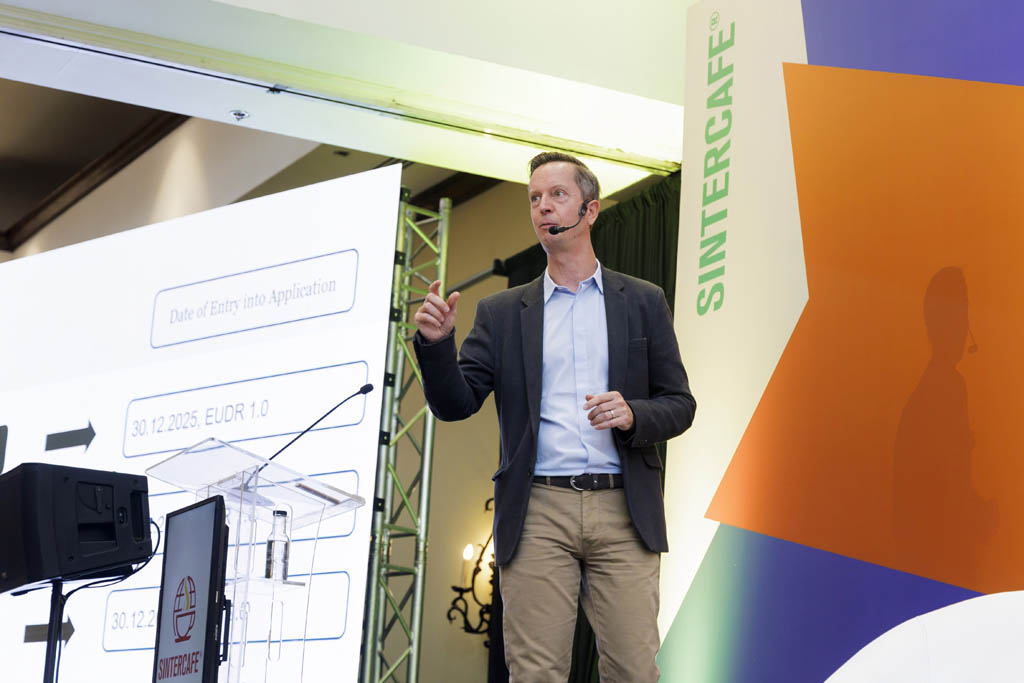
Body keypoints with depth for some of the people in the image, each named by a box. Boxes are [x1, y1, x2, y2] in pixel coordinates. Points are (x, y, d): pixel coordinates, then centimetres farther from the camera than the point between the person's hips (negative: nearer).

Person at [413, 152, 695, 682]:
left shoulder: (643, 302, 12)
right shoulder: (502, 313, 13)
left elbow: (679, 404, 11)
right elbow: (455, 405, 6)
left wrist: (633, 415, -10)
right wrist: (436, 342, -12)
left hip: (623, 510, 0)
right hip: (538, 513, 0)